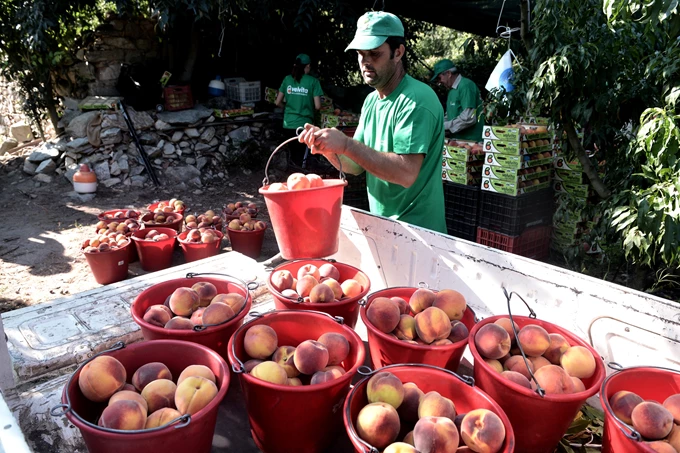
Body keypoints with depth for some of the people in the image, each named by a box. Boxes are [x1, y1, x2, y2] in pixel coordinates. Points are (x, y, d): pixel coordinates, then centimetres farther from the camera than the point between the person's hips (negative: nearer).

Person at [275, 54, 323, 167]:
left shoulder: (287, 79, 4)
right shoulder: (313, 81, -6)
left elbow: (278, 103, 6)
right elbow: (318, 106, -9)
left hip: (288, 124, 4)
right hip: (304, 124, -4)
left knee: (293, 155, 17)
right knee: (300, 159, 4)